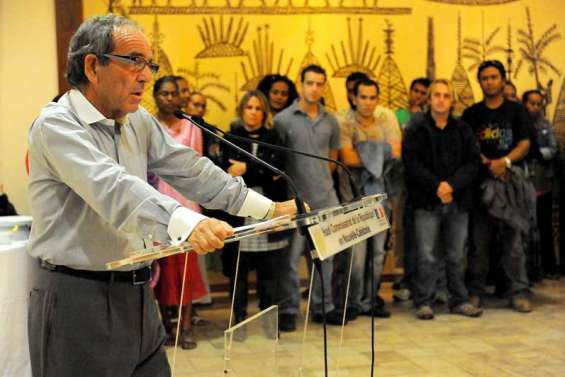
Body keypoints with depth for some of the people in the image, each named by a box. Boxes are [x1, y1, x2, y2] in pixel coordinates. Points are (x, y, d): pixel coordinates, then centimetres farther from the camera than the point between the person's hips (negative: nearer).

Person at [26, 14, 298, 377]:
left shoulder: (139, 122, 10)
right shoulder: (56, 124, -15)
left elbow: (191, 171, 7)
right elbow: (110, 186, -32)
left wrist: (270, 208, 0)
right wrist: (185, 223, -47)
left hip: (137, 295, 8)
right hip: (78, 302, -7)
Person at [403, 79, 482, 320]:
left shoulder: (463, 130, 11)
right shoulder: (416, 130, 3)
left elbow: (473, 163, 3)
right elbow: (411, 163, -6)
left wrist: (452, 185, -12)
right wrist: (436, 186, -15)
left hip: (458, 200, 3)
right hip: (427, 201, -3)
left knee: (457, 255, 8)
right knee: (426, 255, -3)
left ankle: (459, 300, 18)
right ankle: (424, 302, 7)